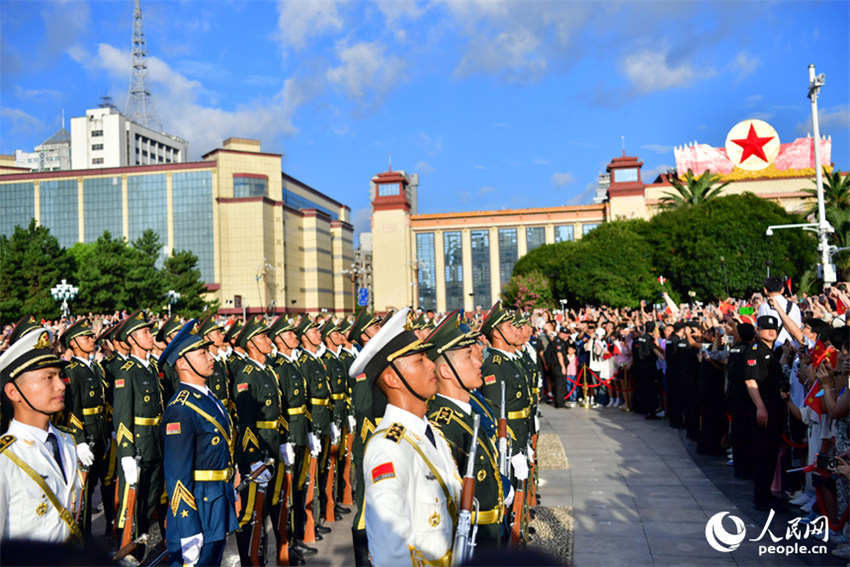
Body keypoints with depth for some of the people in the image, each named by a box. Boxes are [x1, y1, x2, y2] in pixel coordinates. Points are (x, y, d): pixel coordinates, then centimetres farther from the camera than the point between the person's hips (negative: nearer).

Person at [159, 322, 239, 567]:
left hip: (219, 509, 9)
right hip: (198, 508, -9)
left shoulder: (208, 398, 9)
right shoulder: (180, 411, -21)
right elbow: (177, 478, -22)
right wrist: (189, 533, -22)